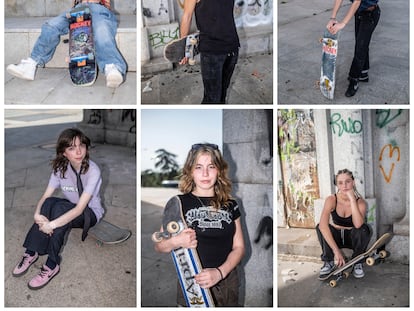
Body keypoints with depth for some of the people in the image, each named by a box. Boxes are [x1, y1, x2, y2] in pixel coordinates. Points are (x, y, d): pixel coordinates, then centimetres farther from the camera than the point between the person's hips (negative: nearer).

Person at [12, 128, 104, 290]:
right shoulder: (60, 168, -11)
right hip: (69, 209, 4)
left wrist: (52, 224, -40)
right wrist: (37, 214, -34)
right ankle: (31, 252, -18)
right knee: (49, 203, -28)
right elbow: (45, 197, -13)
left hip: (90, 213, -4)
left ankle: (52, 265, -25)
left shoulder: (93, 170, -27)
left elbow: (80, 208, -32)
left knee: (59, 208, -33)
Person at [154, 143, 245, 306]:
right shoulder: (178, 203, -4)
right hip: (192, 284, -2)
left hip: (227, 284, 3)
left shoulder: (230, 205, 5)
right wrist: (176, 242, -21)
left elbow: (238, 247, 3)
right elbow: (159, 246, 0)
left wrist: (220, 272, -13)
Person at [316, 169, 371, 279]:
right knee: (320, 227, -29)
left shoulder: (360, 202, -18)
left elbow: (358, 225, -38)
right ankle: (329, 262, -12)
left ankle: (357, 262, -9)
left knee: (364, 229, -31)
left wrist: (352, 199, -37)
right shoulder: (331, 200, -19)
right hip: (335, 237, 0)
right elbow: (323, 225, -35)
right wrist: (336, 250, -43)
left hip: (353, 238, 0)